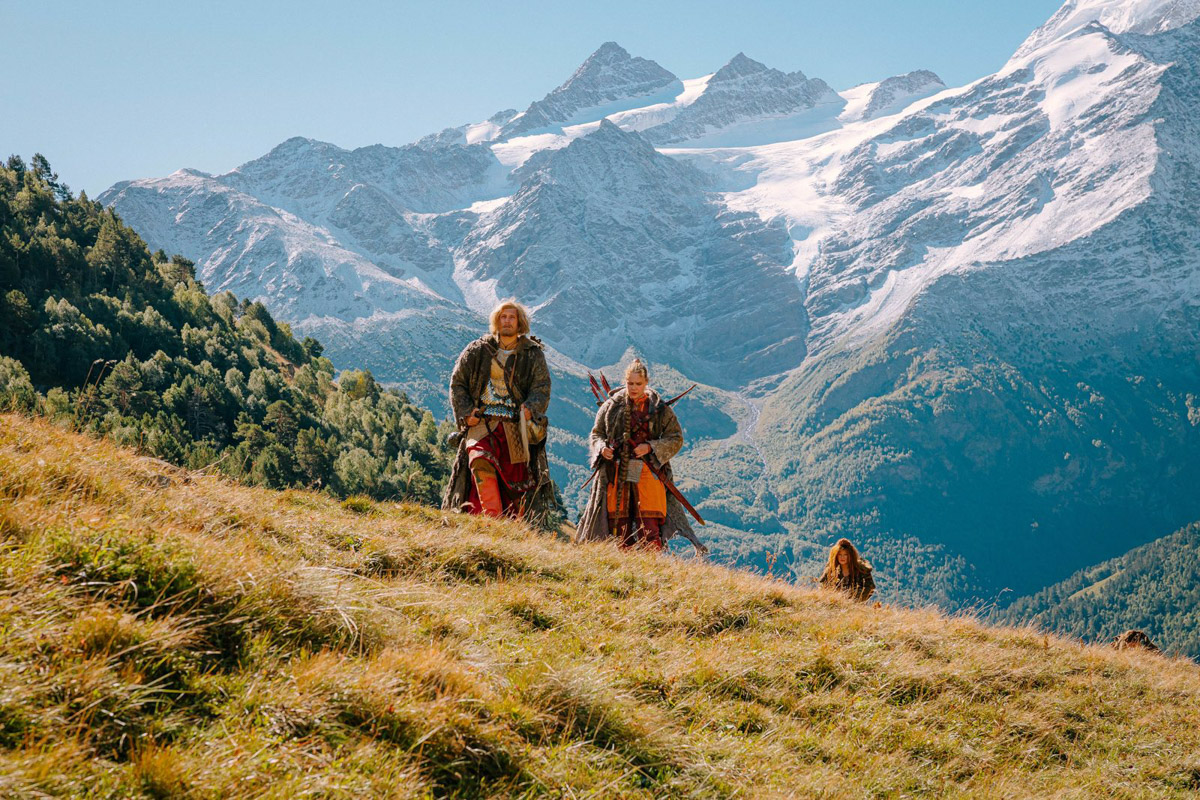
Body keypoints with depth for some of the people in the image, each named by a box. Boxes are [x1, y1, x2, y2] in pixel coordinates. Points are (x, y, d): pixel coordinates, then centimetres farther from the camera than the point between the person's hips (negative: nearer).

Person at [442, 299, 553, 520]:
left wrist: (530, 408, -21)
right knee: (480, 461, -26)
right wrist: (465, 412, -2)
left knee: (516, 479, -1)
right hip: (482, 421, 0)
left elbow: (542, 387, 0)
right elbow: (457, 382, 13)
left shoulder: (533, 354, 8)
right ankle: (492, 518, -32)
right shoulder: (477, 350, 9)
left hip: (516, 426, 0)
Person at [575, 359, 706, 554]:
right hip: (616, 472, 2)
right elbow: (596, 433, 15)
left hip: (648, 471, -2)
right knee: (618, 524, 3)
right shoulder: (611, 406, 7)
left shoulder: (660, 409, 3)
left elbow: (676, 439, 3)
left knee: (649, 525, -10)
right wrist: (602, 447, -7)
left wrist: (650, 447, -11)